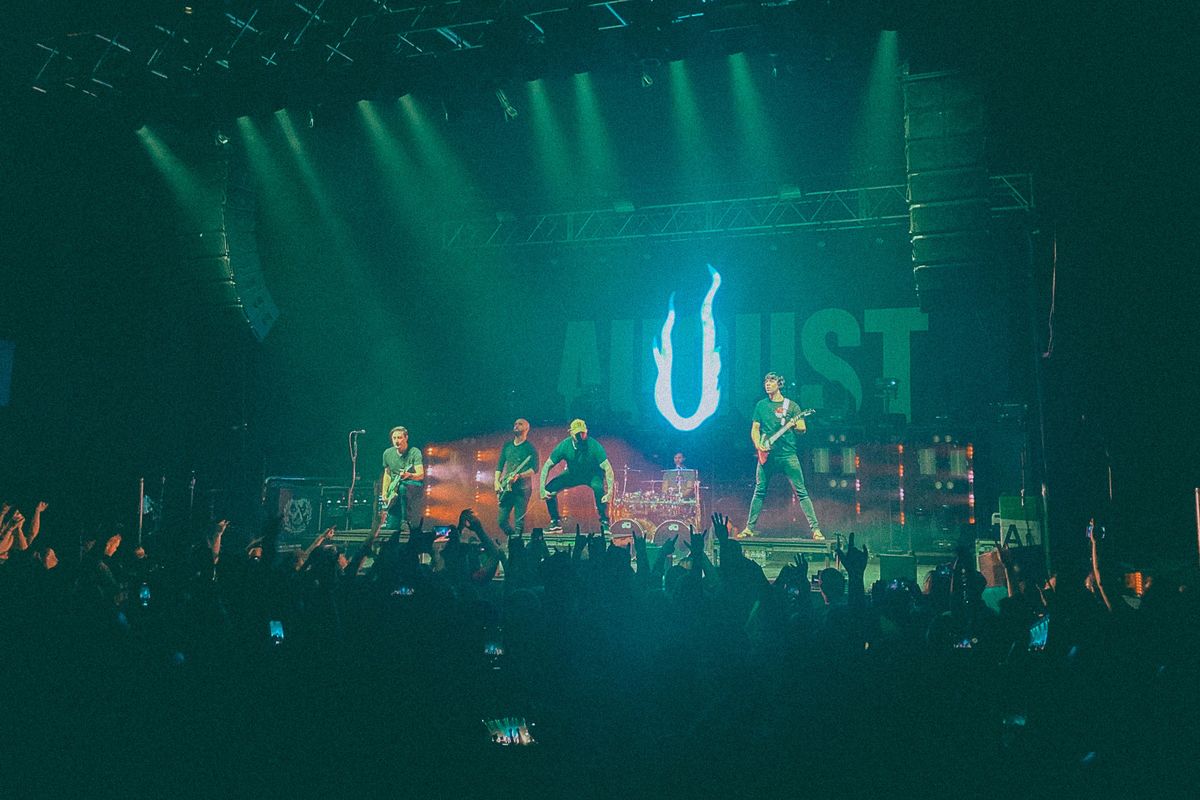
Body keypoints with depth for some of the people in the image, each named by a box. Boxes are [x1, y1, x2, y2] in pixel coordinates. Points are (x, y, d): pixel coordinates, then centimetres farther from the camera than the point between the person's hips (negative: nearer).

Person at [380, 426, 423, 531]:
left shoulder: (415, 452, -13)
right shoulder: (388, 453, 3)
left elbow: (421, 475, -22)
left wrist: (409, 475, -43)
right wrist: (384, 493, 7)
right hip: (395, 488, 5)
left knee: (402, 487, -42)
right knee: (391, 526, -6)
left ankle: (405, 521, -30)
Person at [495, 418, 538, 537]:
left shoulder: (530, 448, -1)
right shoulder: (507, 446, 14)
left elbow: (534, 468, -8)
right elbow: (499, 465, 15)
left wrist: (518, 476, -21)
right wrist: (497, 482, 1)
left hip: (522, 488, -5)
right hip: (505, 488, 5)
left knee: (519, 522, -7)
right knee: (502, 520, 2)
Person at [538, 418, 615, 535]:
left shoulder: (593, 446, -32)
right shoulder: (564, 446, -23)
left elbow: (607, 468, -34)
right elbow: (547, 465, -17)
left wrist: (610, 491, -45)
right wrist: (542, 488, -26)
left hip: (593, 474, -3)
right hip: (573, 473, 3)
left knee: (598, 488, -36)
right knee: (550, 489, -14)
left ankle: (604, 524, -21)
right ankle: (556, 523, 4)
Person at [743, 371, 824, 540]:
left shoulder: (791, 405, 6)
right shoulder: (761, 405, 12)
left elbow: (802, 428, 2)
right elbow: (755, 429, 11)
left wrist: (794, 425, -21)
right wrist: (758, 445, -7)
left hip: (788, 454, -2)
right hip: (767, 455, 2)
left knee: (801, 491, -5)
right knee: (759, 491, 5)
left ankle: (815, 529, -5)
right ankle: (750, 527, 14)